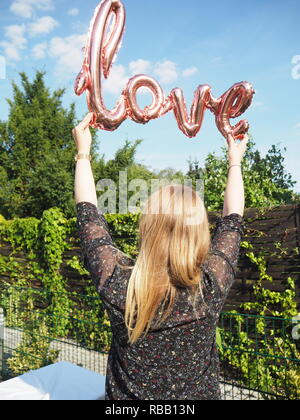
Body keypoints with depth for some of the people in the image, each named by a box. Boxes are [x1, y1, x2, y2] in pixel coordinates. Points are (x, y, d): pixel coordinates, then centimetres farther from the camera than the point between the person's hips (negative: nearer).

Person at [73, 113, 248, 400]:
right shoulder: (212, 286, -26)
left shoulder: (118, 284, -29)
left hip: (126, 395, 0)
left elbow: (88, 215, -14)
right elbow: (232, 221, -9)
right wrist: (235, 161, 5)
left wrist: (83, 151, -2)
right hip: (200, 394, 1)